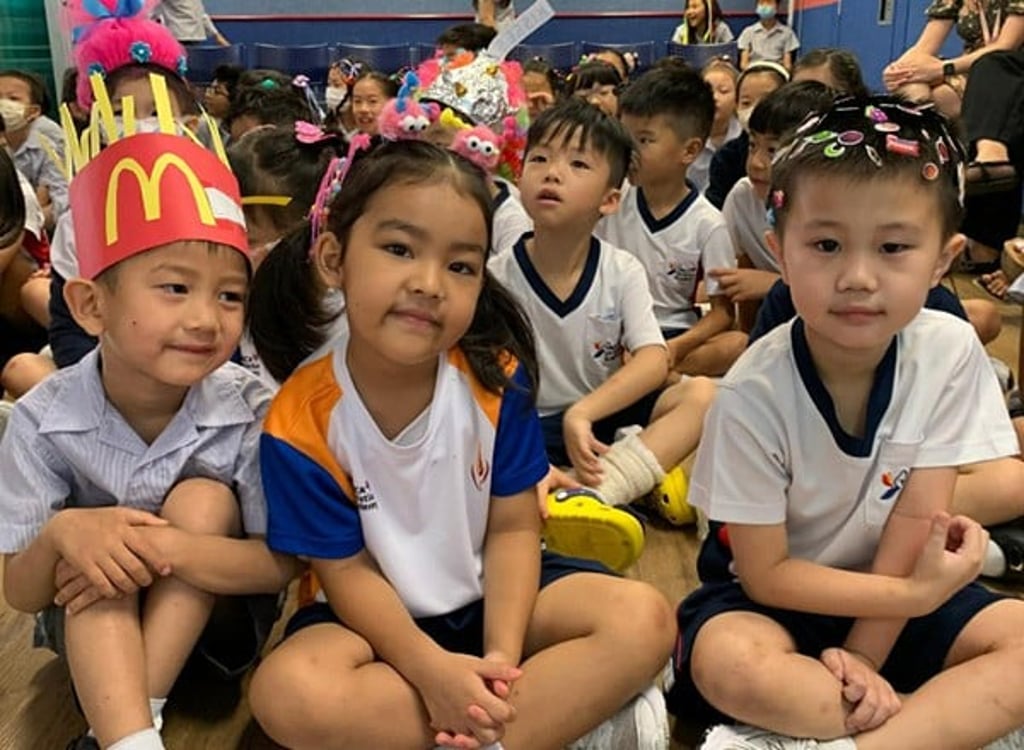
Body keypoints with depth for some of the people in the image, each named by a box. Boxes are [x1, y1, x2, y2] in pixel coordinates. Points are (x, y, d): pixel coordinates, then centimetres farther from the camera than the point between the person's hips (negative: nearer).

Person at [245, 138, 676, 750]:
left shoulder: (497, 377, -14)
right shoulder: (301, 420, -19)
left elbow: (514, 527, -9)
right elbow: (346, 571, -13)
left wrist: (502, 658, -22)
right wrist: (434, 670, -27)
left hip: (492, 597, 2)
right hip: (381, 616, -1)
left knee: (644, 621, -19)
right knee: (287, 693, -31)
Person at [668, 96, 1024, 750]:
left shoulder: (952, 354, -15)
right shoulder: (755, 393, -23)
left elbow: (917, 520, -12)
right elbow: (764, 573, -16)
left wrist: (863, 655, -15)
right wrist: (915, 595, -18)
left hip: (900, 588, 4)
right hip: (777, 599, -3)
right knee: (728, 663, -33)